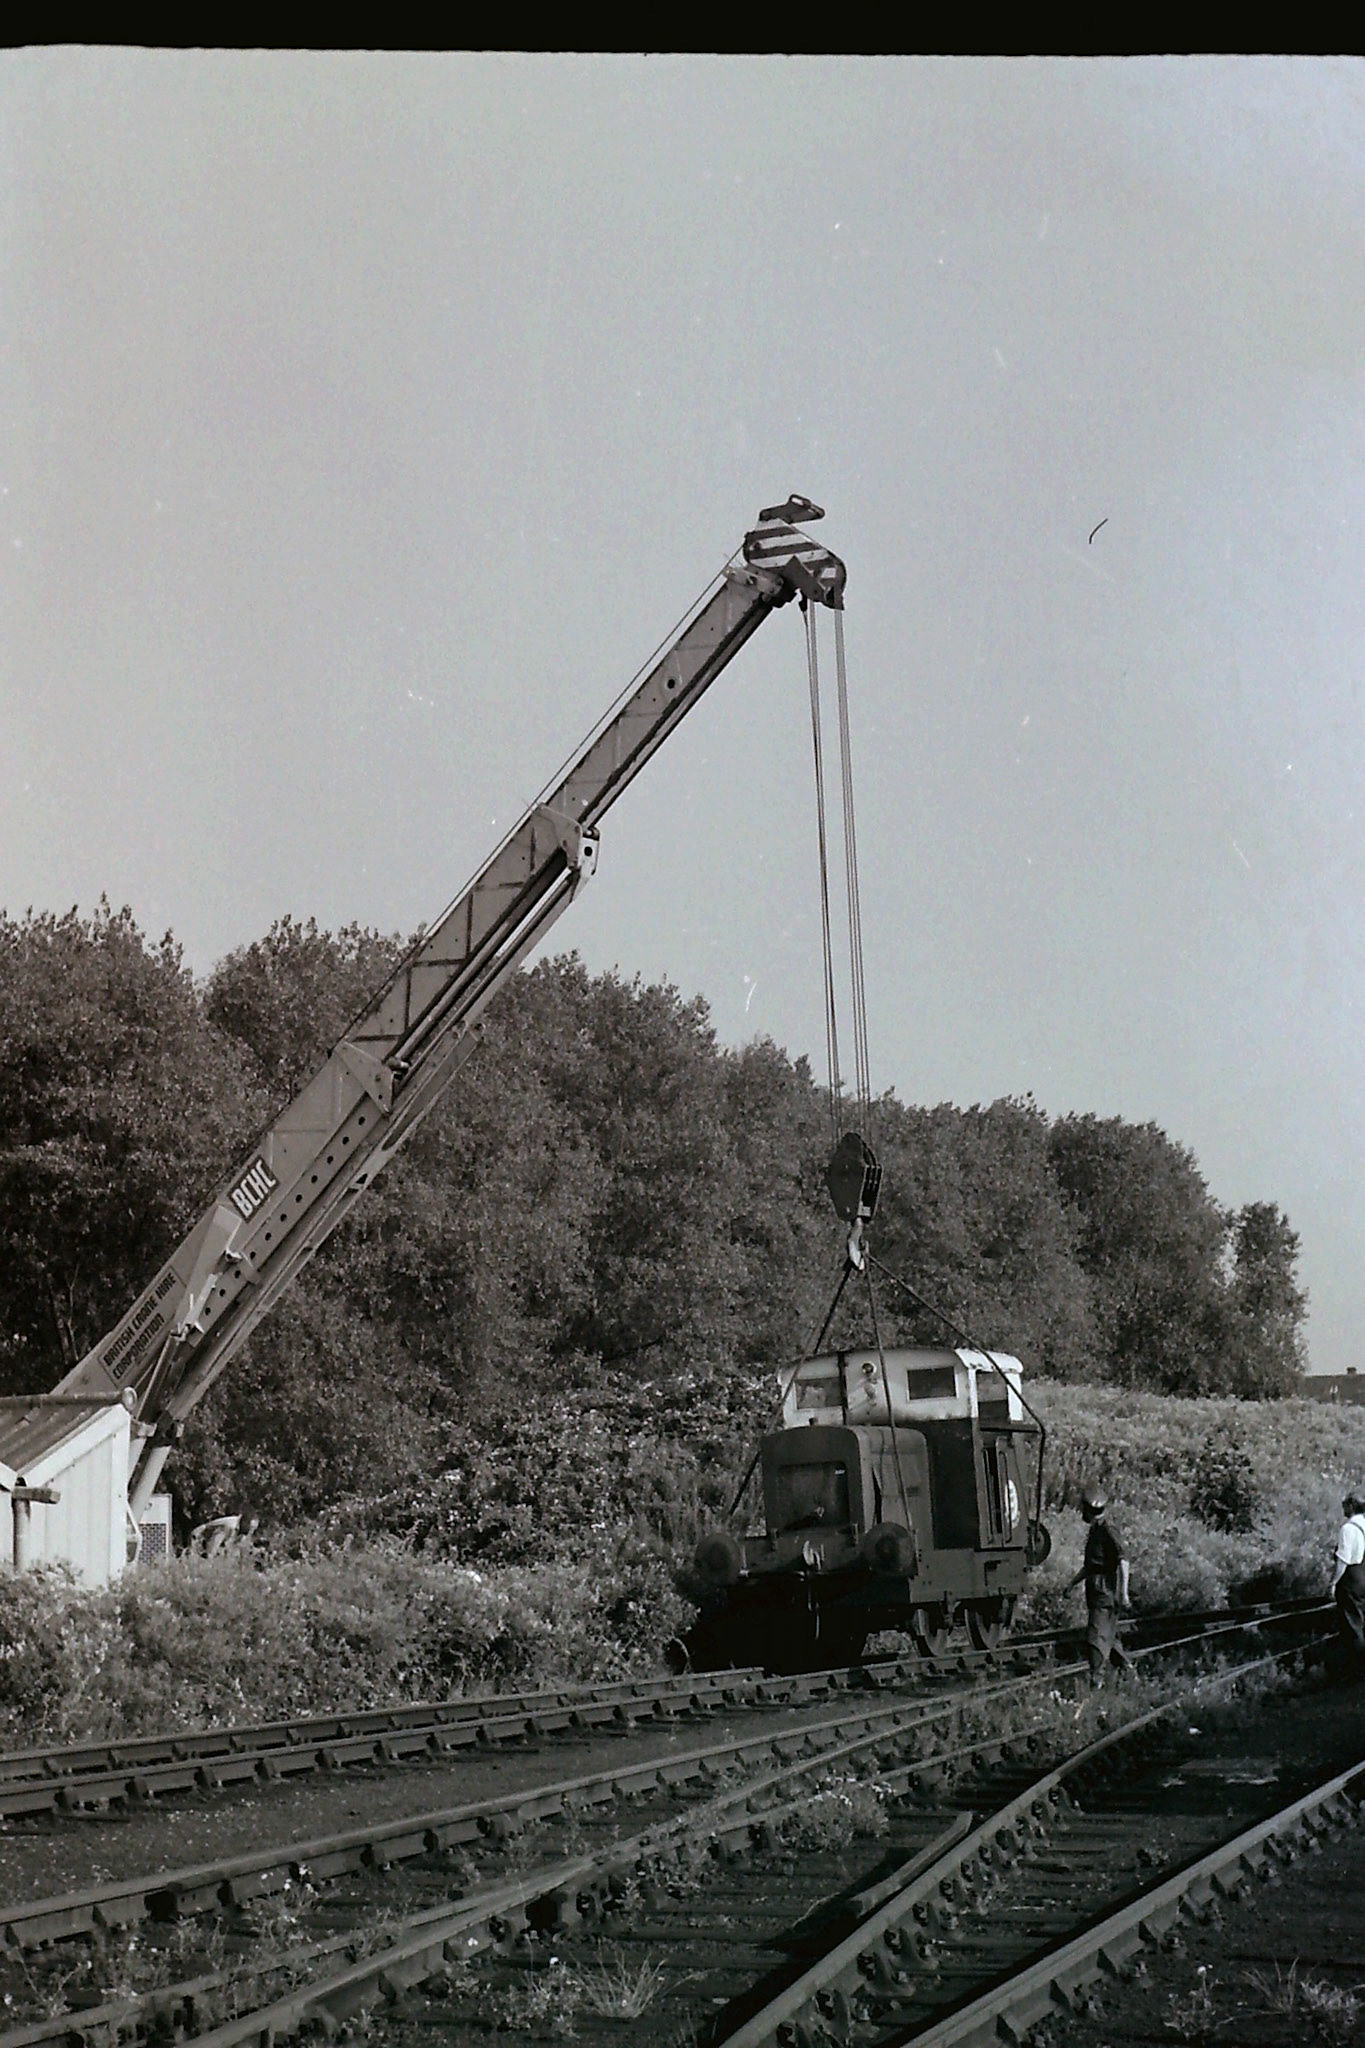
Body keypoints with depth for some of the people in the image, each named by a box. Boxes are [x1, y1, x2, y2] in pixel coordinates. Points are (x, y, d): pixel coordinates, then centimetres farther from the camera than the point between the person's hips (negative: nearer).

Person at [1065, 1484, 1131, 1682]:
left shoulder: (1107, 1533, -14)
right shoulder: (1093, 1532, 15)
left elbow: (1123, 1562, -21)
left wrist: (1124, 1592, -24)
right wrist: (1074, 1581, 22)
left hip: (1106, 1592, -9)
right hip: (1095, 1592, 9)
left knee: (1096, 1636, -10)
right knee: (1107, 1634, 17)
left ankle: (1096, 1678, -9)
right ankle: (1126, 1669, 29)